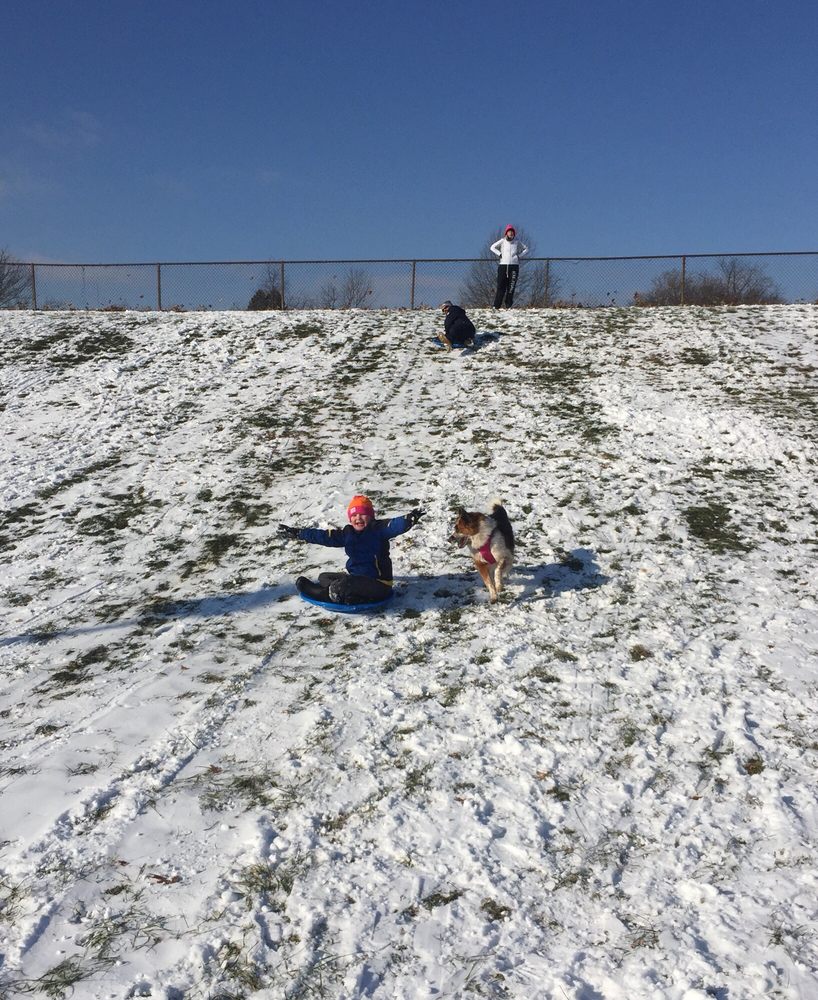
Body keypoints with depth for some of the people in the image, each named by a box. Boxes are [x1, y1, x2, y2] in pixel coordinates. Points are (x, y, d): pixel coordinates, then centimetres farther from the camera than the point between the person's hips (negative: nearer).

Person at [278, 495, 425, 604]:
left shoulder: (379, 529, -10)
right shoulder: (347, 533, 9)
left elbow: (395, 526, -29)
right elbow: (323, 536, 12)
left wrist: (408, 520, -53)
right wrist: (296, 533, 12)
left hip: (378, 583, -9)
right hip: (356, 577, 9)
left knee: (339, 586, -31)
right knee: (324, 577, 10)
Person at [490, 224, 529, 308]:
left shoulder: (517, 242, 8)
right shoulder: (502, 241, 6)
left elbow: (526, 249, 18)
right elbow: (492, 247, 13)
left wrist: (519, 255, 5)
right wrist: (499, 254, 2)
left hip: (514, 266, 1)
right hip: (503, 266, -1)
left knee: (511, 287, -2)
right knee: (501, 286, -5)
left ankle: (508, 306, 3)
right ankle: (496, 306, -3)